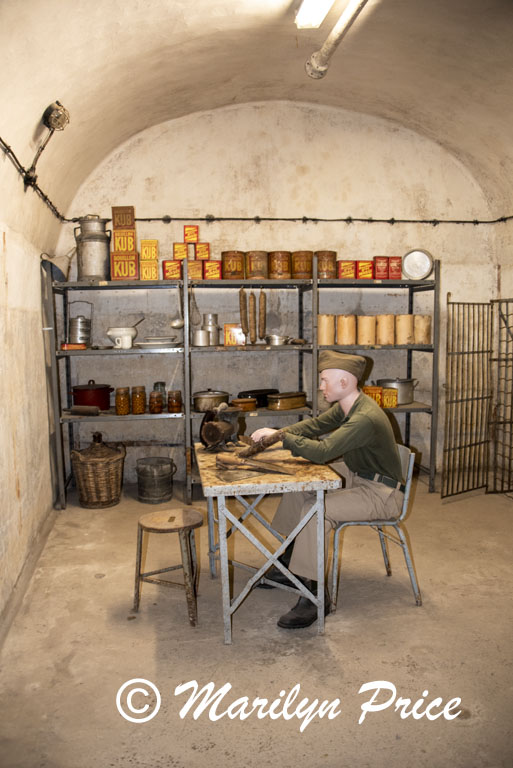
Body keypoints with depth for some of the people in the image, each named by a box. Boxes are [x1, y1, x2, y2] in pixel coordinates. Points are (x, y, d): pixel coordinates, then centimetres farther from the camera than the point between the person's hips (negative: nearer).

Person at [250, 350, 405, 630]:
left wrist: (280, 437, -23)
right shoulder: (346, 406, 2)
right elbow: (315, 425, 10)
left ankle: (313, 594, -16)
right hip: (355, 475, 10)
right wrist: (276, 432, -5)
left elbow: (321, 452, -36)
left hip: (381, 493, -10)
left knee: (315, 511, -28)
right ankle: (289, 564, 18)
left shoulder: (365, 419, -30)